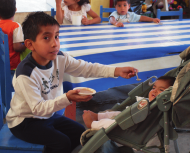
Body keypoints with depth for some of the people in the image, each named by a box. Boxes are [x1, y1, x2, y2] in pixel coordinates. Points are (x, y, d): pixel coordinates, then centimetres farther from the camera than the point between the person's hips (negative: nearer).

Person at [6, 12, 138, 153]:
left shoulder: (60, 58, -9)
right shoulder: (26, 74, -30)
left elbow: (87, 68, -14)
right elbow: (38, 108, -29)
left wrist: (117, 71, -26)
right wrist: (66, 99, -42)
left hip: (49, 115, 7)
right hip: (24, 121, -7)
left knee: (82, 134, 6)